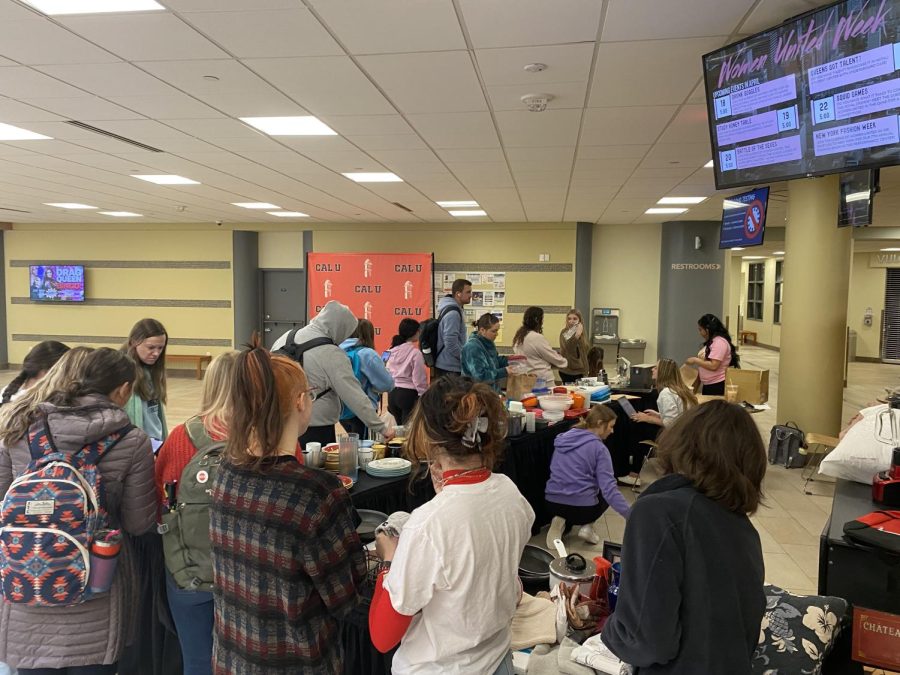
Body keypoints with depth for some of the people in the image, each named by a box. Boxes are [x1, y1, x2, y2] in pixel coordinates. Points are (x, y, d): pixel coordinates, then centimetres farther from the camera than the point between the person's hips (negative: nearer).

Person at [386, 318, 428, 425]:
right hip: (409, 393, -7)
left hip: (392, 393, 7)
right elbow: (419, 379, -12)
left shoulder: (392, 351, 7)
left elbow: (387, 373, 11)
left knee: (400, 426, 16)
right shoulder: (415, 353, -12)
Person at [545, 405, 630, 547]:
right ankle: (587, 526, 8)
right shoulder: (598, 448, -11)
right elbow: (608, 488, -19)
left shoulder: (563, 438, 8)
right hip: (582, 507, -4)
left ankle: (562, 521, 10)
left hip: (552, 502, 4)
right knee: (606, 494, 29)